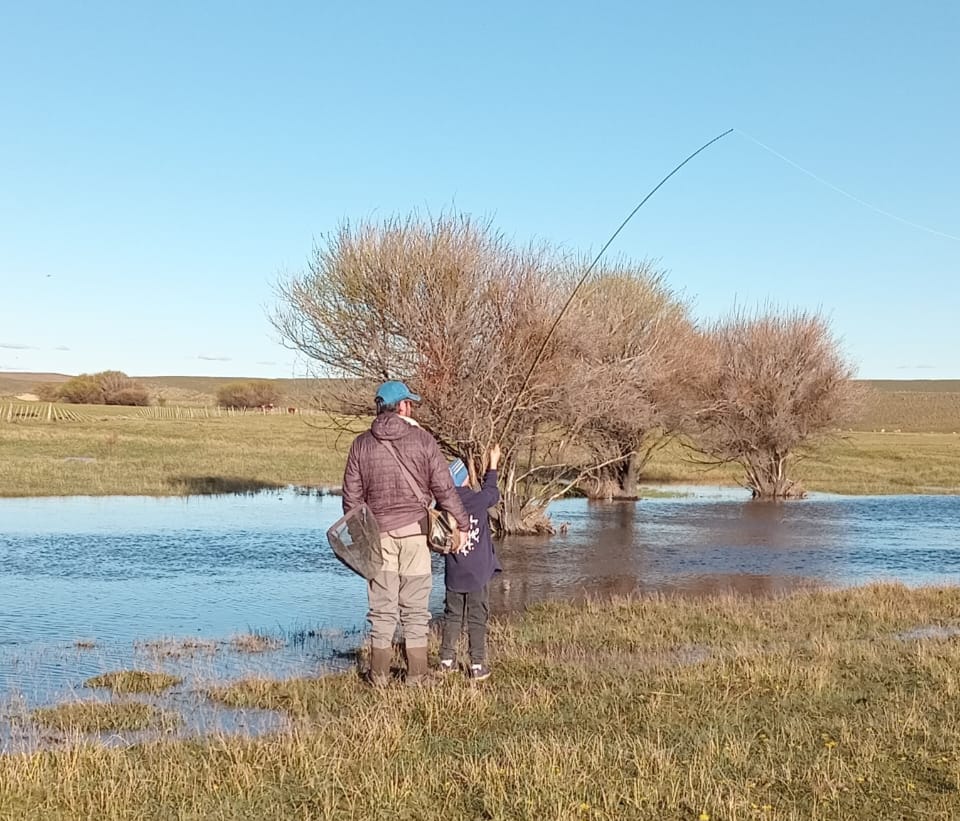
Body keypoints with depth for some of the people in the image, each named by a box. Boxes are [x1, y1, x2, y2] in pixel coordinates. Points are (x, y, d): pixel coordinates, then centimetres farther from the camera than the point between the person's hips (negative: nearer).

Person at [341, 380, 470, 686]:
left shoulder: (362, 444, 2)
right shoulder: (422, 439, -4)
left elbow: (352, 495, 4)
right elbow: (444, 488, -5)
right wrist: (462, 524, 4)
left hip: (378, 533, 2)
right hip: (415, 530, -1)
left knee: (382, 607, 9)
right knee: (415, 606, 7)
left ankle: (379, 674, 14)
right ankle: (416, 674, 14)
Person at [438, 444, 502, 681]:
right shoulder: (479, 500, -11)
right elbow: (491, 491, 11)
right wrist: (493, 464, 23)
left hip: (453, 574, 3)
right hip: (478, 573, -3)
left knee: (452, 616, 15)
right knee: (477, 619, 4)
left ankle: (447, 659, 20)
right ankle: (477, 665, 5)